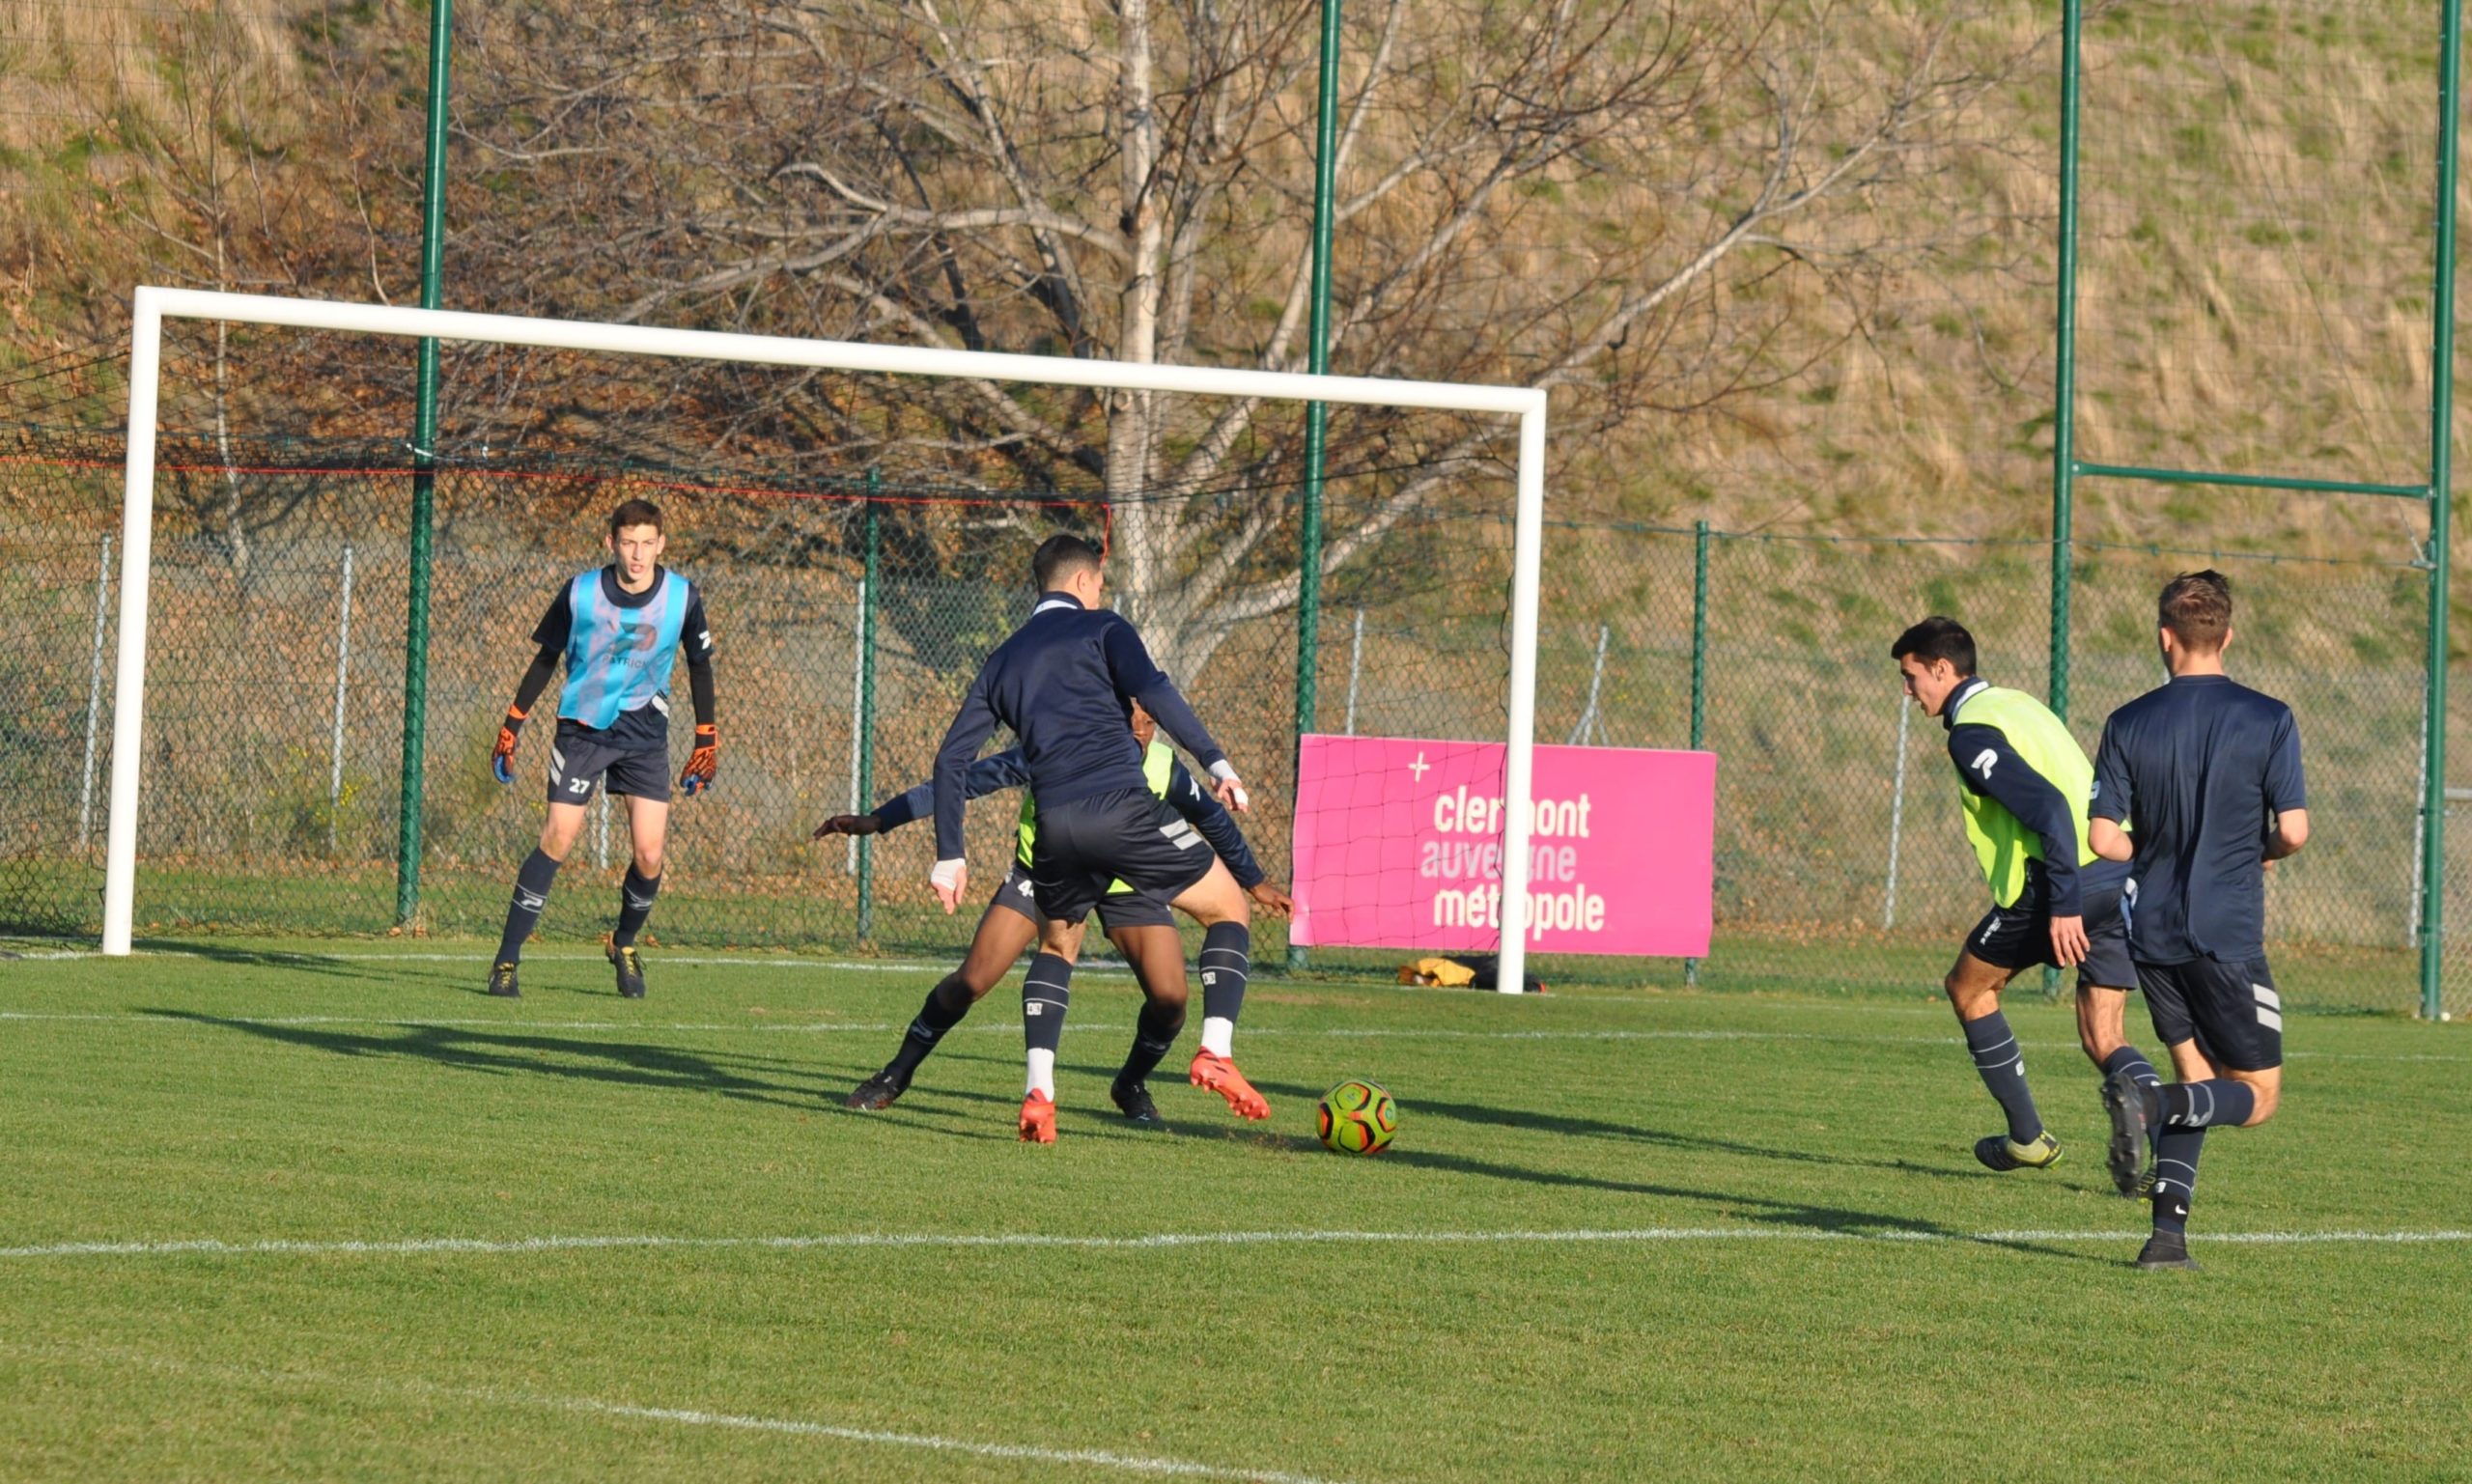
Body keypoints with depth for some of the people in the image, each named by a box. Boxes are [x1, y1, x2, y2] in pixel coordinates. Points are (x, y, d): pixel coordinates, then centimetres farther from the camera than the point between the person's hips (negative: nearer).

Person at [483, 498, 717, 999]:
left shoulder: (682, 597, -6)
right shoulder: (580, 593, -9)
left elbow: (700, 667, 8)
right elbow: (546, 659, 4)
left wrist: (706, 741, 10)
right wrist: (512, 726, 5)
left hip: (644, 732, 1)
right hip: (582, 727, -1)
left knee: (649, 855, -7)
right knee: (557, 841, -12)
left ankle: (624, 945, 21)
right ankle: (506, 960, -6)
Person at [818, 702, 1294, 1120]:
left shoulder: (1163, 768, -22)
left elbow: (1211, 818, -2)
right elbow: (971, 779, -26)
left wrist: (1254, 881, 11)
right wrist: (877, 820, -27)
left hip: (1126, 883, 2)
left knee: (1170, 999, -14)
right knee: (970, 983, -11)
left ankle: (1131, 1087, 16)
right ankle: (897, 1074, 10)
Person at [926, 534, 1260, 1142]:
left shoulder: (1004, 659, 23)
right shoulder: (1100, 628, 9)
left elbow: (953, 756, 18)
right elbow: (1150, 688, -11)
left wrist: (950, 857, 20)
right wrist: (1216, 762, -14)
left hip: (1055, 820, 5)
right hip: (1121, 806, -5)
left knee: (1057, 941, 28)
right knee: (1230, 907, 10)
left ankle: (1038, 1091, 10)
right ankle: (1215, 1052, -7)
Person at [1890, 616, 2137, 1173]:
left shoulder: (1971, 733, -7)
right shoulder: (2018, 704, 22)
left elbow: (2047, 805, -20)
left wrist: (2063, 905, -24)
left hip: (2069, 880, -8)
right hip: (2124, 874, 8)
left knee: (1967, 989, 15)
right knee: (2100, 1040, 8)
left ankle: (2027, 1137, 18)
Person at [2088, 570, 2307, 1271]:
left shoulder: (2129, 725, -1)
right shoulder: (2268, 720, -6)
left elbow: (2104, 839, -3)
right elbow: (2293, 830, -10)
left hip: (2154, 935, 4)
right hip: (2228, 936, -4)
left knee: (2198, 1086, 16)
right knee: (2256, 1097, 7)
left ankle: (2168, 1233, 0)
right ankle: (2153, 1103, -22)